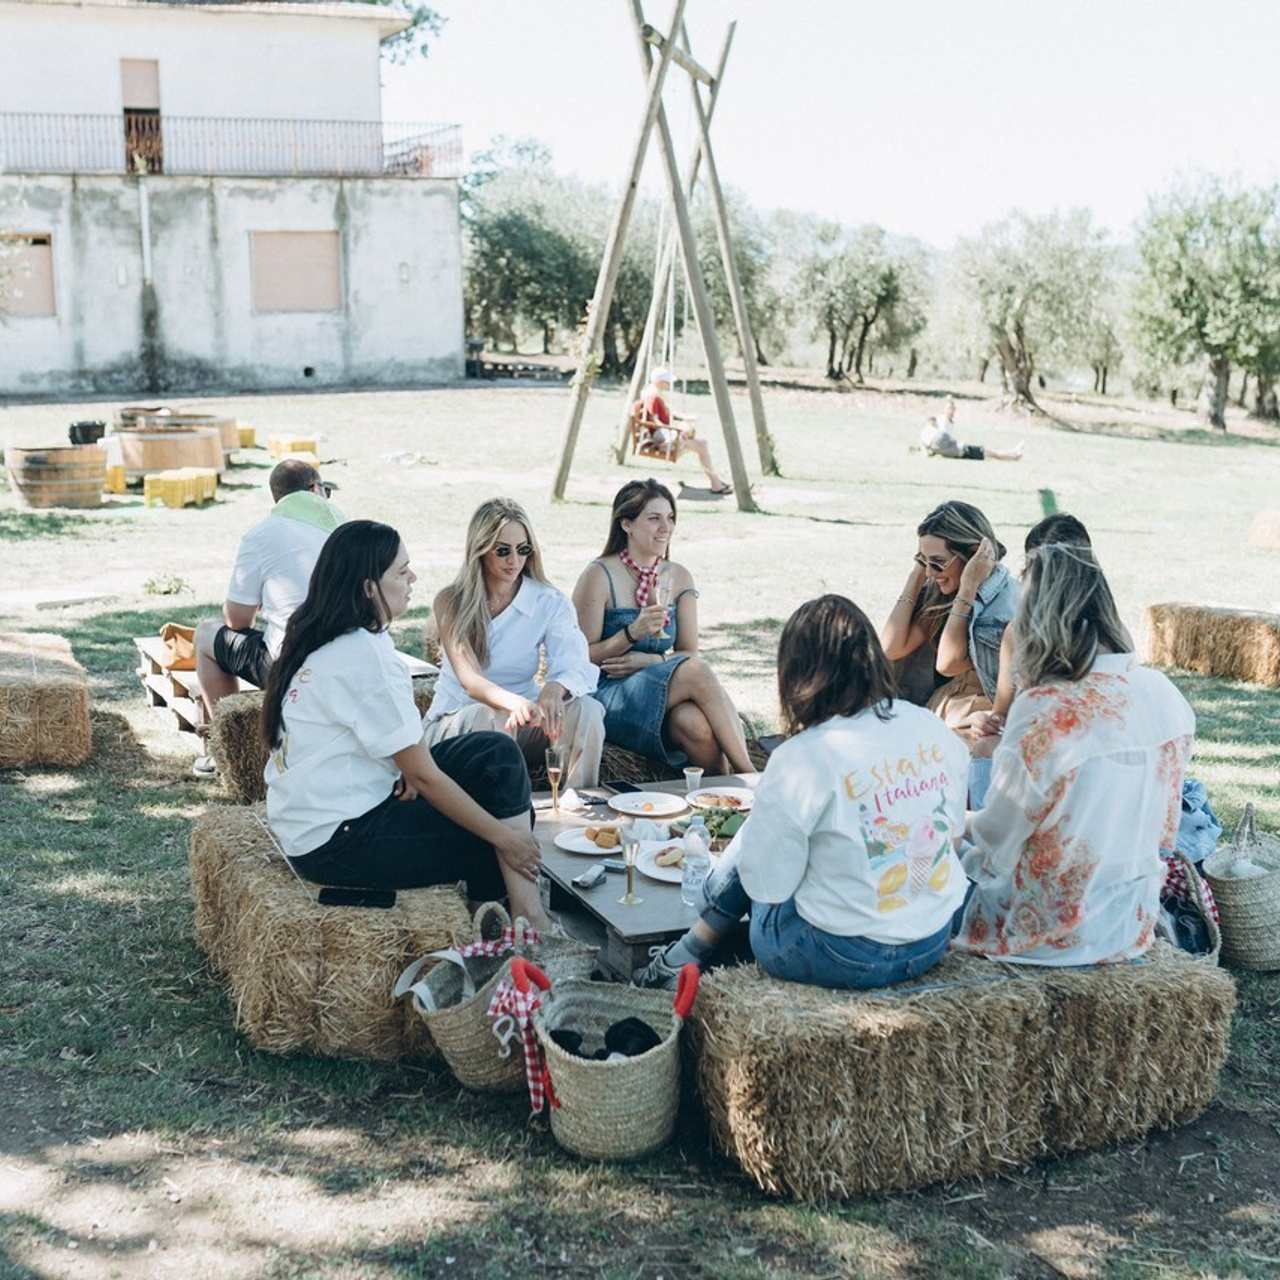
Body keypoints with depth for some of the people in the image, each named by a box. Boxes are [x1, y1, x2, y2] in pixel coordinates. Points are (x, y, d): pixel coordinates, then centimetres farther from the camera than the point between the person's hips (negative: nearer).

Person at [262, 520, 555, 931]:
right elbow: (424, 776, -20)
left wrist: (408, 770, -5)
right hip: (335, 844, -9)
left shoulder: (321, 641, 6)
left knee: (497, 753, 4)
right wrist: (505, 837, -13)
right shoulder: (363, 656, -23)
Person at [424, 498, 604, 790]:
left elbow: (575, 665, -18)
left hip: (520, 716, 2)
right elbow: (468, 679, -21)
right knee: (495, 717, -36)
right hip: (455, 721, -2)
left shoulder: (550, 603, -2)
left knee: (585, 709, -25)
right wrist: (513, 703, -45)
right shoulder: (451, 602, -8)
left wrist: (554, 688, -45)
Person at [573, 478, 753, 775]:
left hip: (661, 693, 4)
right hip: (608, 698, -4)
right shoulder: (600, 576, -6)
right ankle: (749, 775, -26)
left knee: (695, 722, -33)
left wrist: (650, 660, -11)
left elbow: (689, 652, 9)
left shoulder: (679, 578, 11)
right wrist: (632, 633, -21)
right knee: (696, 672, -29)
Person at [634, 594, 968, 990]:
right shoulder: (936, 732, -5)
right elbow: (953, 834, 10)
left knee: (750, 842, 19)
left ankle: (682, 960, 37)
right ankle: (686, 955, 34)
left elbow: (767, 885, -15)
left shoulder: (802, 759, -22)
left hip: (844, 955, -6)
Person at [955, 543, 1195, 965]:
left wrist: (964, 825, 6)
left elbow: (995, 846, -15)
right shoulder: (1165, 697, -7)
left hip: (1053, 932, -6)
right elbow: (1166, 830, 6)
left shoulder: (1044, 712, -26)